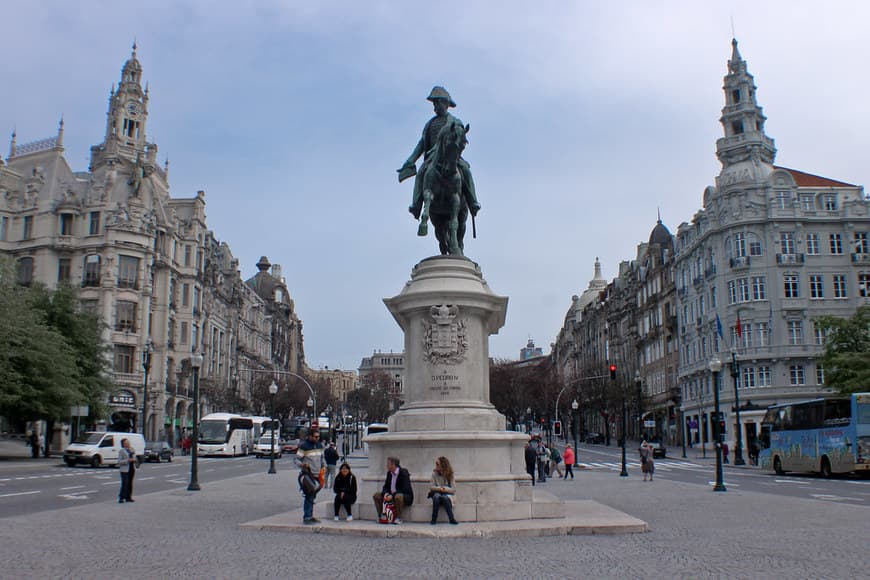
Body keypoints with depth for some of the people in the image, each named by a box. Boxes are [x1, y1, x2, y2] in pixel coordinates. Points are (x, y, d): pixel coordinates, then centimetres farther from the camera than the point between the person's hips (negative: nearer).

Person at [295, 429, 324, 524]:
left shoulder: (320, 445, 13)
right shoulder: (303, 446, -9)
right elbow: (296, 459, -9)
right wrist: (302, 465, -28)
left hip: (317, 475, 7)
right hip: (307, 475, -7)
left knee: (312, 496, 11)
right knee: (309, 496, -10)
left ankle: (310, 516, 18)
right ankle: (306, 517, -5)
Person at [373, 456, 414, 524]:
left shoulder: (404, 473, -17)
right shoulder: (389, 473, 7)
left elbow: (405, 489, -24)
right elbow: (386, 486, 9)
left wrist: (392, 496, -30)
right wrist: (386, 493, -15)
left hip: (405, 496, -8)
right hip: (391, 495, 8)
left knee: (398, 496, -41)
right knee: (376, 495, -5)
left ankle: (398, 518, -25)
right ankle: (381, 516, -3)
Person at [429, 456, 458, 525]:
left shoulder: (450, 475, -5)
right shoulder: (434, 473, -3)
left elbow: (454, 489, -8)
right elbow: (431, 487, -5)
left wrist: (445, 489, -23)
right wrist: (439, 488, -23)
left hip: (447, 494, -1)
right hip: (437, 493, 1)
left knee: (445, 497, -36)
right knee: (436, 496, -35)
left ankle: (452, 519, -31)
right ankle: (434, 519, -29)